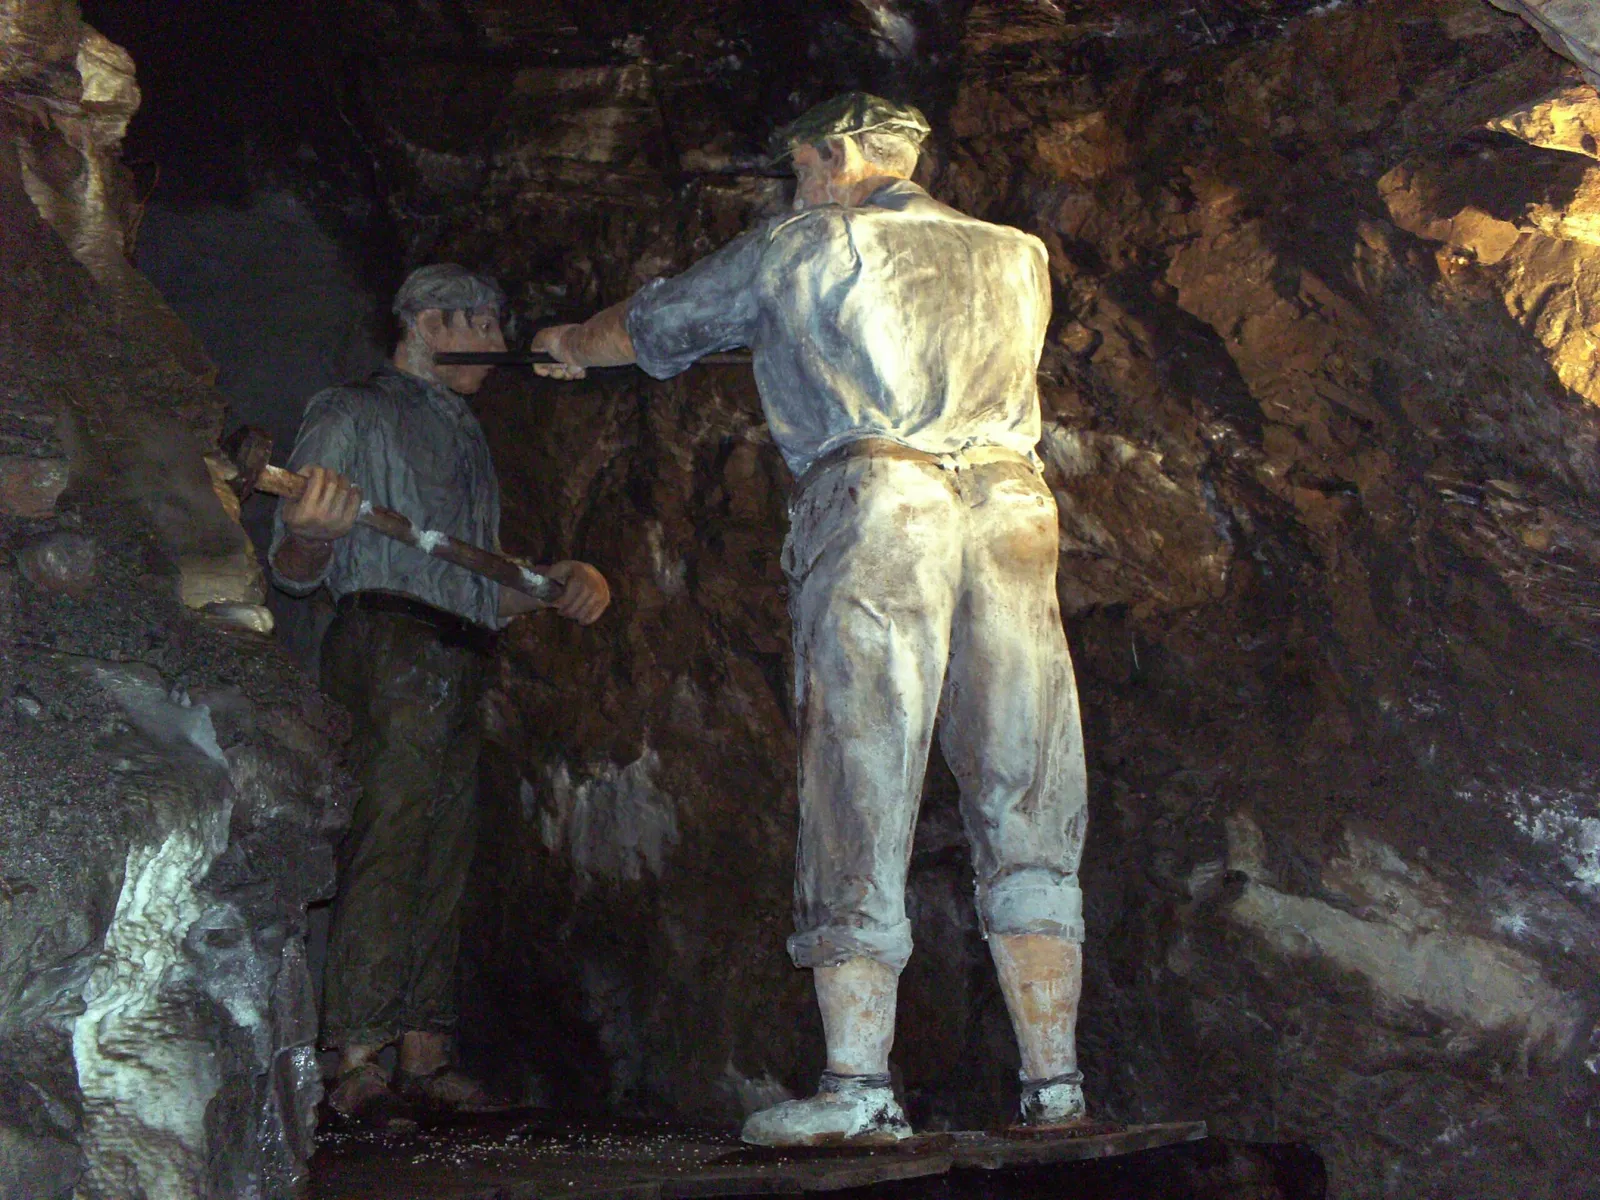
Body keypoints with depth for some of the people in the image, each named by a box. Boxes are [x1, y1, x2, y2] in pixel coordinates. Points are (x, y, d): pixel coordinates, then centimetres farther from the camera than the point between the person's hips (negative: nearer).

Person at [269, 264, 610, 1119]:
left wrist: (564, 578, 13)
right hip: (387, 640, -8)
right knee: (385, 848, -15)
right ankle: (357, 1066, -18)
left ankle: (424, 1058, 4)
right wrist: (315, 534, -26)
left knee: (442, 864, 3)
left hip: (460, 664, 8)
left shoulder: (465, 435, 27)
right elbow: (294, 569, -3)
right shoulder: (354, 416, 5)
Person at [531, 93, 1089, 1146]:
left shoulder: (806, 248, 13)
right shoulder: (1016, 257, 25)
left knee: (859, 795, -5)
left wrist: (567, 341, 45)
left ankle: (859, 1085, -10)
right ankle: (1054, 1081, 2)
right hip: (1014, 504, 4)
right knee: (1026, 805, 5)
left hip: (876, 498, -4)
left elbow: (646, 328, 23)